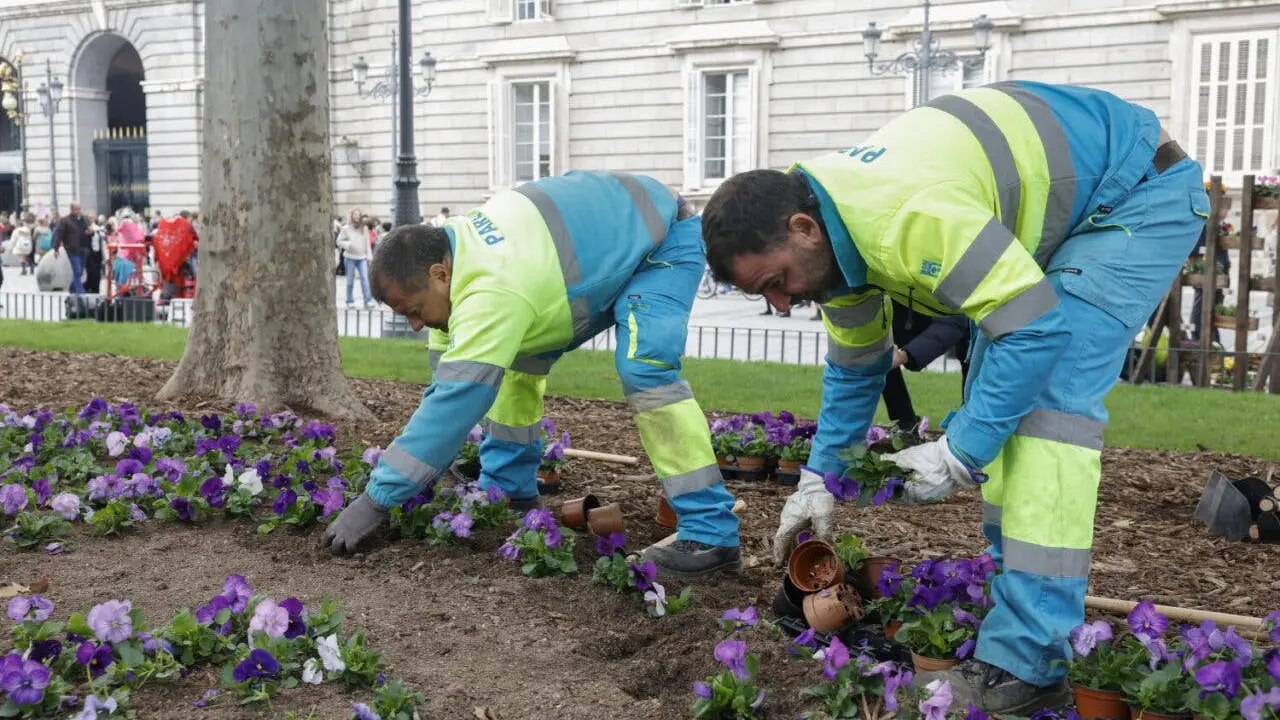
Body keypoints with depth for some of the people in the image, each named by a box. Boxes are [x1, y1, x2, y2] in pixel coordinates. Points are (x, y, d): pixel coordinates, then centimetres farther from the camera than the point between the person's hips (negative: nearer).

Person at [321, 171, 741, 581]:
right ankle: (507, 493, 18)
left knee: (644, 371, -29)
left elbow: (455, 402, -40)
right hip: (605, 242, 10)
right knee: (517, 358, 10)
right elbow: (445, 385, -1)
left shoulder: (491, 292, -39)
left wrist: (375, 501, -38)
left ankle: (712, 533, -24)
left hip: (661, 240, -10)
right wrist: (422, 482, 0)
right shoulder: (449, 250, -9)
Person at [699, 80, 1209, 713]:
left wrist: (958, 454, -28)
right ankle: (1013, 589, 16)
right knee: (998, 390, 6)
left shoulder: (911, 214, -36)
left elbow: (1037, 326, -33)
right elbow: (854, 368, 9)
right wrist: (818, 479, 7)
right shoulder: (837, 229, -5)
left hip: (1141, 190, -9)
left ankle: (1024, 663, -19)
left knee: (1049, 394, -20)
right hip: (1065, 205, 9)